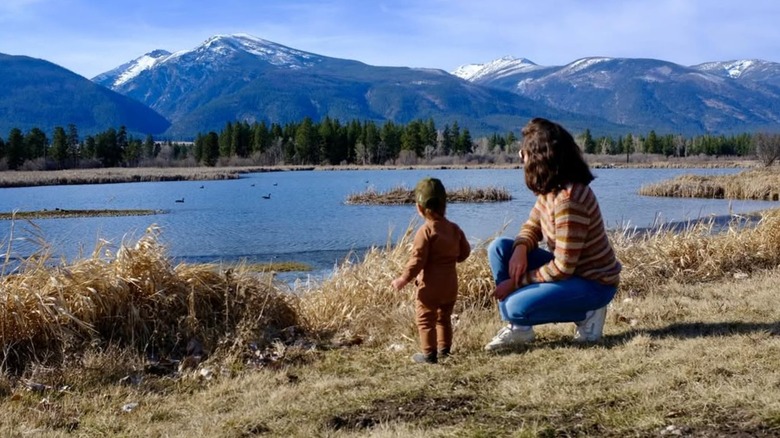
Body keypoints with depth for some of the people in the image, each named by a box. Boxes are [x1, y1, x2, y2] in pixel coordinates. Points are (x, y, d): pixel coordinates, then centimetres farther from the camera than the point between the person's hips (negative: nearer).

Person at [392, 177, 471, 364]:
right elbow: (464, 252, 11)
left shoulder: (425, 231, -17)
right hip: (450, 284, 7)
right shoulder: (454, 228, 3)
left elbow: (417, 260, -19)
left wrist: (403, 279, -12)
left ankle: (429, 353, 1)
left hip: (430, 285, -7)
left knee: (426, 320, 2)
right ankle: (444, 349, 27)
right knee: (444, 317, 21)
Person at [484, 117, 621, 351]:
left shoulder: (568, 201, -30)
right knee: (500, 248, -4)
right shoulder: (549, 188, -2)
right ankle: (519, 329, 0)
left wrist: (516, 282, -19)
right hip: (567, 268, 9)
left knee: (515, 307, -24)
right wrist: (520, 249, -15)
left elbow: (562, 268, -27)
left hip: (594, 283, -9)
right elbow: (531, 226, 9)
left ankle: (587, 313, -2)